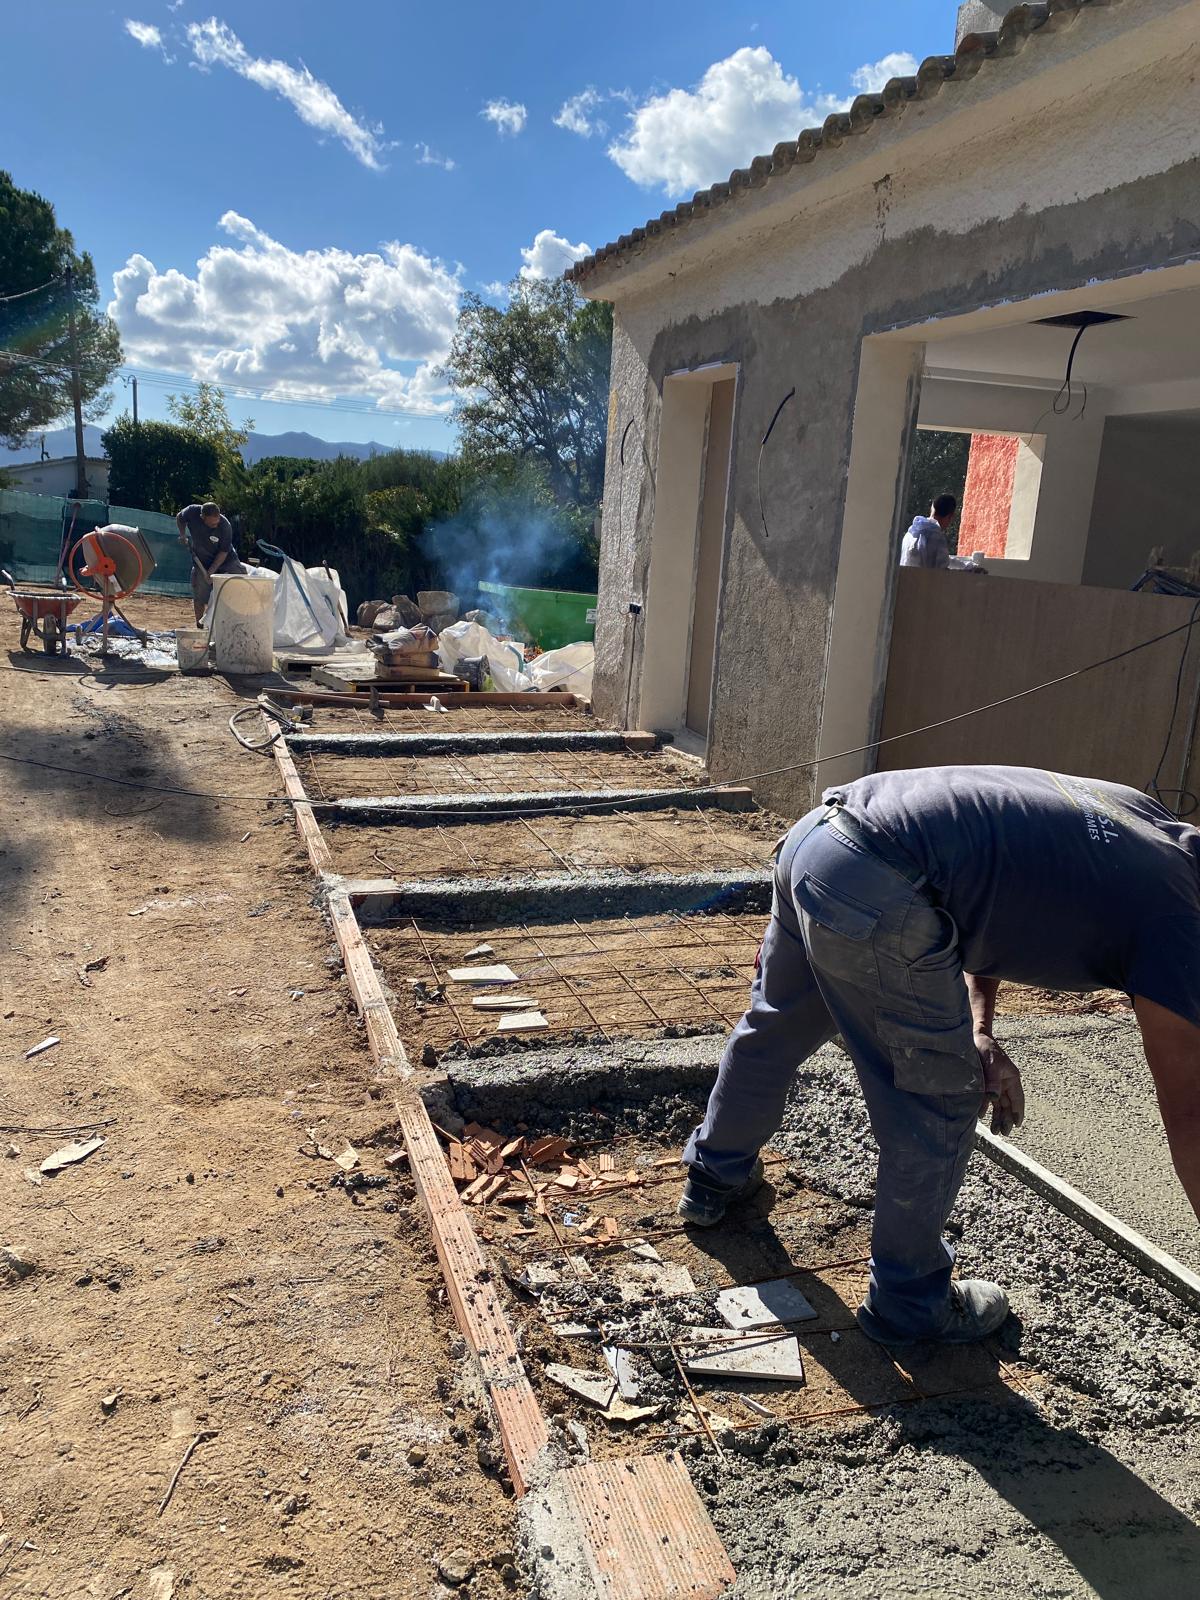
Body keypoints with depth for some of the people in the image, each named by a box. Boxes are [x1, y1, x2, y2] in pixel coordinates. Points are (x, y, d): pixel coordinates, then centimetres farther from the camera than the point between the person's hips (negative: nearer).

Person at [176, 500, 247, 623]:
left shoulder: (225, 526, -29)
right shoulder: (192, 512, -22)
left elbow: (223, 552, -20)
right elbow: (179, 518, 4)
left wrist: (211, 571, -23)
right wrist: (182, 535, -9)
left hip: (226, 559, -1)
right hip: (201, 561, 2)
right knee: (199, 598, 1)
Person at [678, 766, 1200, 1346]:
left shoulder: (1132, 812, 21)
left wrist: (980, 1035, 14)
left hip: (816, 829, 9)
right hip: (875, 892, -9)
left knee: (774, 1025, 29)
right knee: (939, 1106, 10)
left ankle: (716, 1174, 54)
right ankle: (907, 1303, 30)